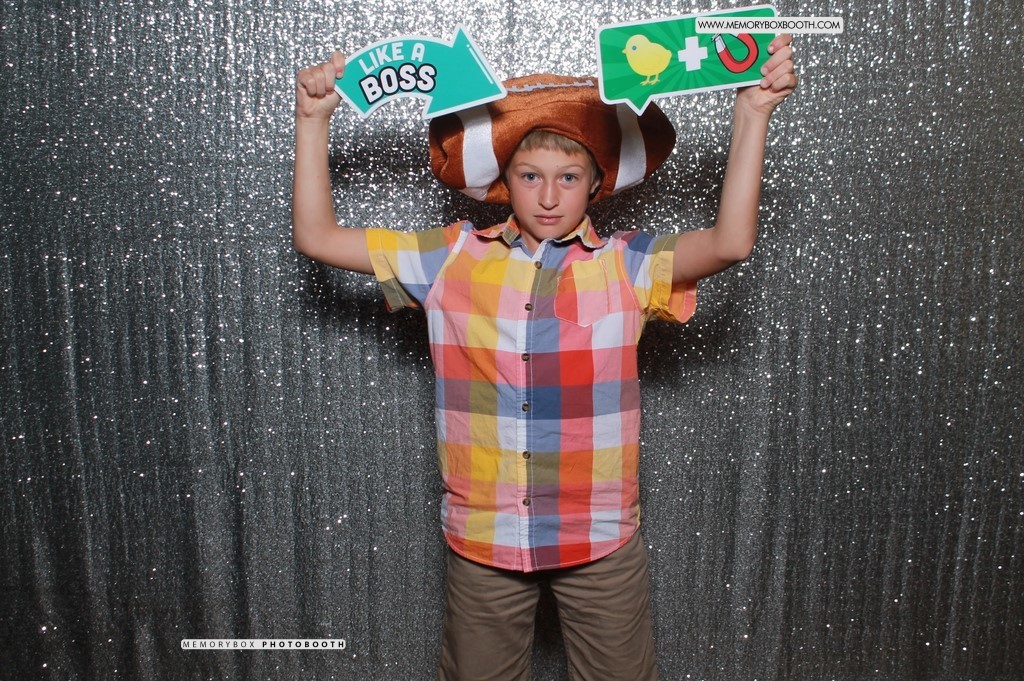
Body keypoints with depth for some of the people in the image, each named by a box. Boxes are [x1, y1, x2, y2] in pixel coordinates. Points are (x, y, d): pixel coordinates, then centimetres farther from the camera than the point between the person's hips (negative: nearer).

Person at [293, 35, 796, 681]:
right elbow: (317, 236, -1)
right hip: (482, 536, 1)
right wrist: (313, 119, -7)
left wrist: (753, 112, -24)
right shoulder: (453, 259, -2)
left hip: (601, 537, 0)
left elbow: (731, 241, -21)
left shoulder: (626, 266, -5)